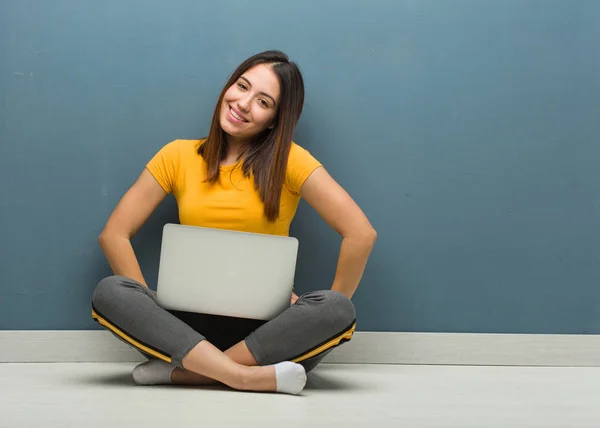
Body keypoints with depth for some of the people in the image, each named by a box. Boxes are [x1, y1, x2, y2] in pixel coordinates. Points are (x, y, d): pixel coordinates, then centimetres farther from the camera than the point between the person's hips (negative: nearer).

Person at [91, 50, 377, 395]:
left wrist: (329, 314, -10)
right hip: (192, 323, 1)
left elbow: (361, 233, -10)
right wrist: (149, 311, -8)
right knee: (109, 293, -25)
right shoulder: (179, 156, 4)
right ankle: (249, 377, -31)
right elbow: (114, 235, 3)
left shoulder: (288, 160, -3)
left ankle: (179, 371, -26)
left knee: (338, 311, -30)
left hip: (263, 326, -1)